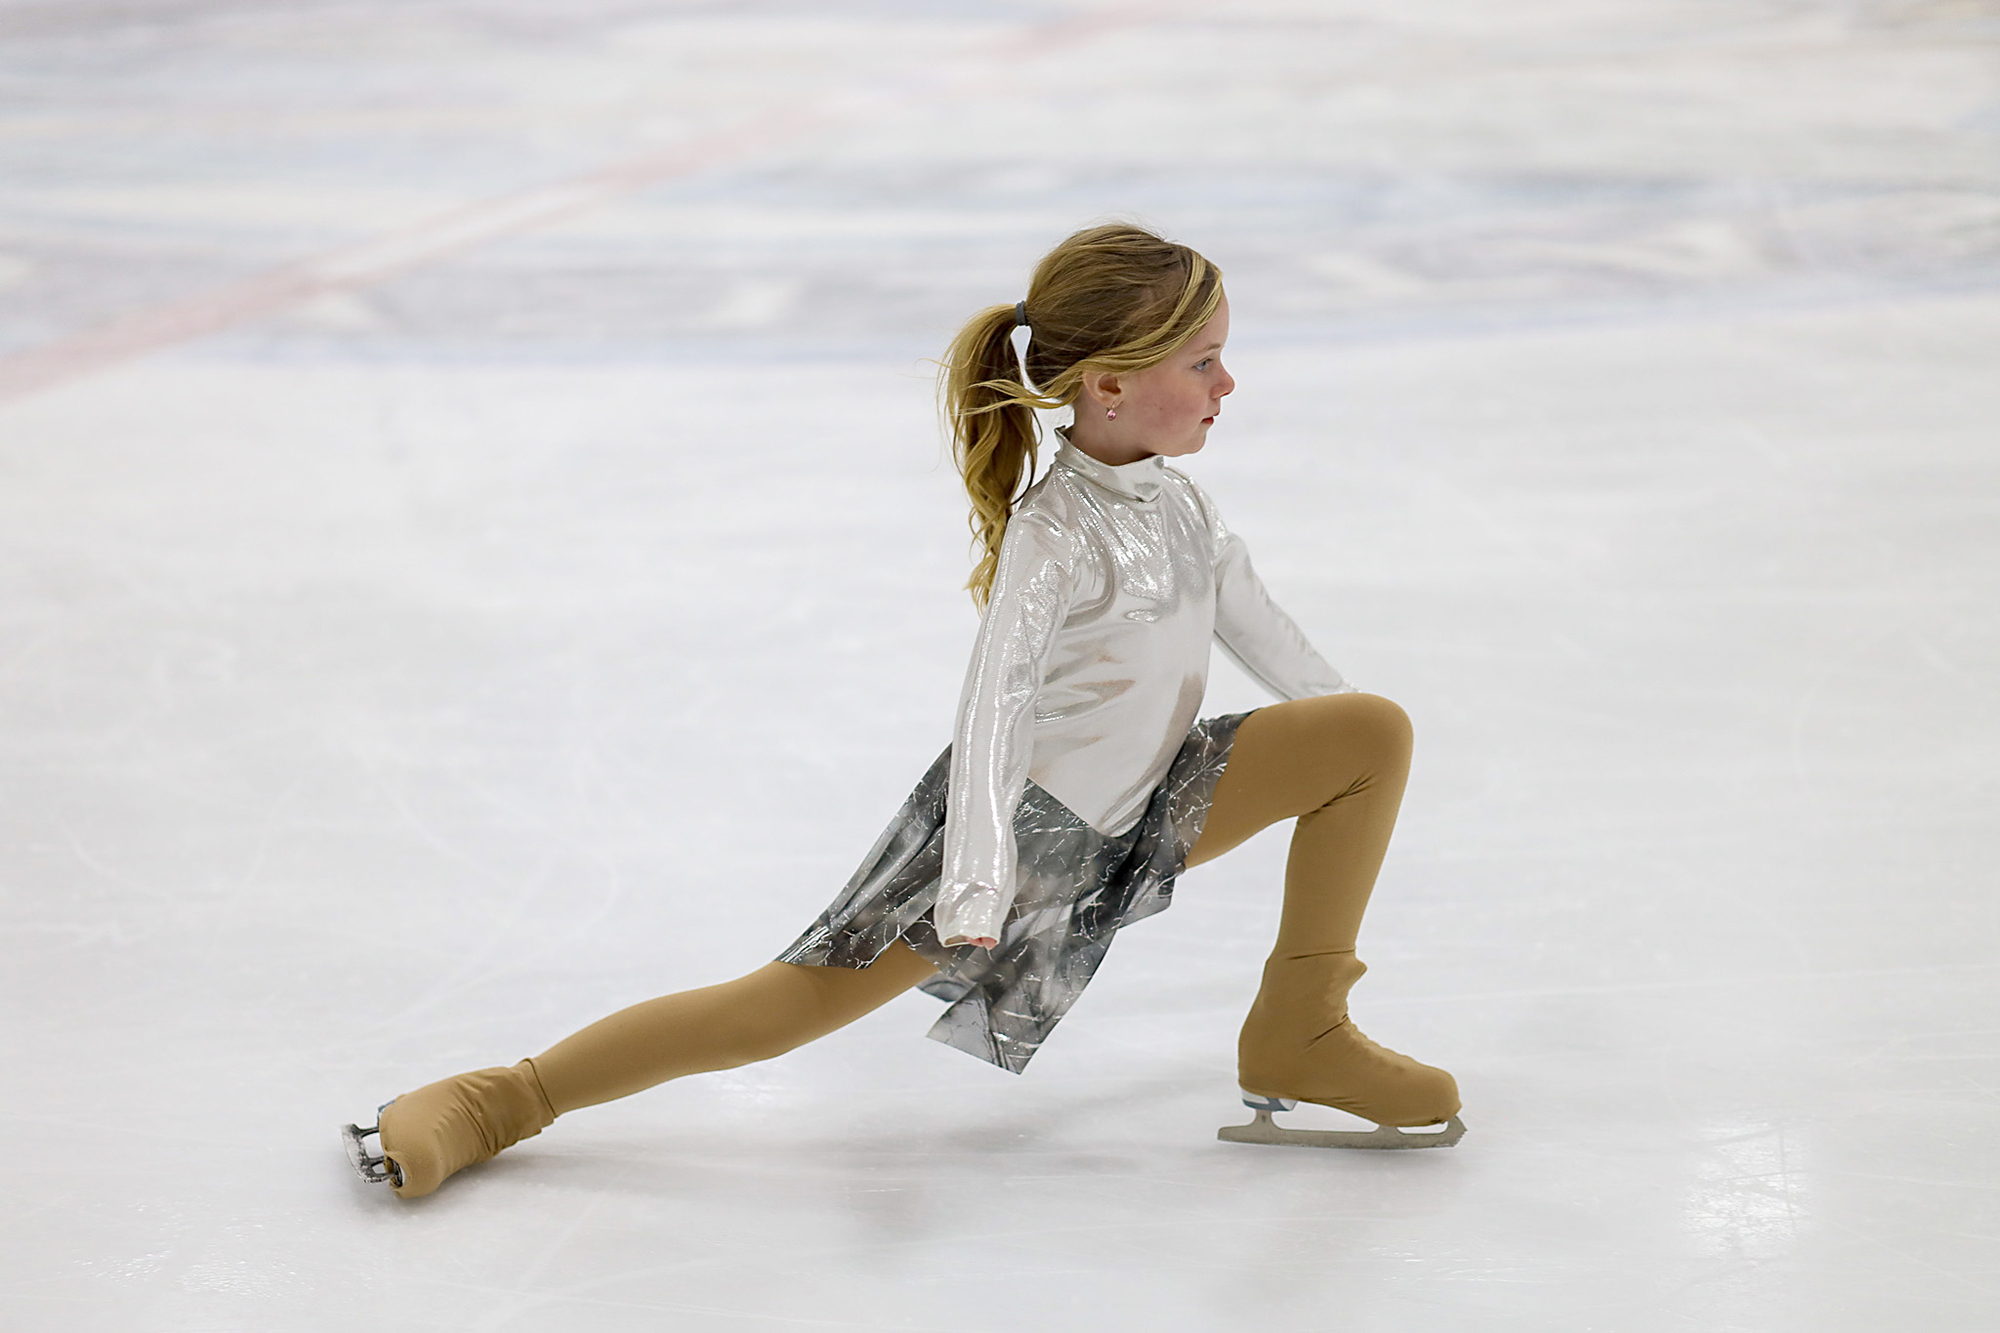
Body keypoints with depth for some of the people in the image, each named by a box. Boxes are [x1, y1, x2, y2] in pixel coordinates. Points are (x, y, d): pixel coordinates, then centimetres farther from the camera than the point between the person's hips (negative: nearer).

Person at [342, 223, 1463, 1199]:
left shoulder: (1179, 503, 0)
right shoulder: (1052, 537, -24)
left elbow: (1257, 624, 17)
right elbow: (996, 713, -33)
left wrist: (1337, 711, 27)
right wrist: (974, 889, -42)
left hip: (1144, 814, 7)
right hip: (1025, 820, -7)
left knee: (1375, 730, -4)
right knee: (784, 1008, -13)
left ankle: (1300, 1036, 4)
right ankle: (491, 1105, -3)